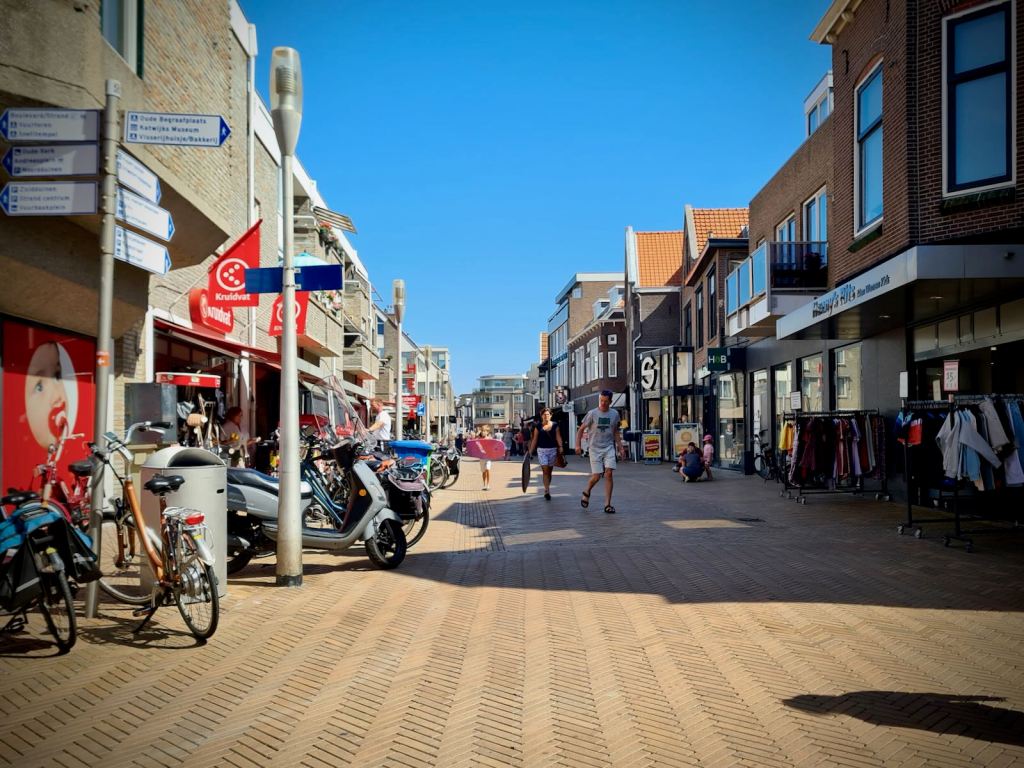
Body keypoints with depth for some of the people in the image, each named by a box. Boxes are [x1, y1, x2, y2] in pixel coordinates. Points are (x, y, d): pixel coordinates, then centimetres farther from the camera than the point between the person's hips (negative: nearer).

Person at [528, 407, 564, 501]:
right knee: (545, 470, -10)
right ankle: (547, 491, -13)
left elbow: (558, 437, -2)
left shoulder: (555, 425, 4)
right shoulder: (538, 427, 2)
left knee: (550, 471, 10)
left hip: (553, 450, 2)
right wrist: (530, 451, 2)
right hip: (541, 450, -2)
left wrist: (560, 447, -17)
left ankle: (547, 489, 24)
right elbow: (534, 440, 4)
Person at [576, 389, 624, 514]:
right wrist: (578, 445, -9)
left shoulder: (614, 414, 5)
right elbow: (581, 429, -1)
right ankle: (587, 493, 27)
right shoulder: (592, 413, -5)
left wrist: (620, 447, 14)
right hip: (595, 448, -2)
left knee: (608, 473, -11)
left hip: (609, 448, 2)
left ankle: (607, 504, -5)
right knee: (596, 476, -5)